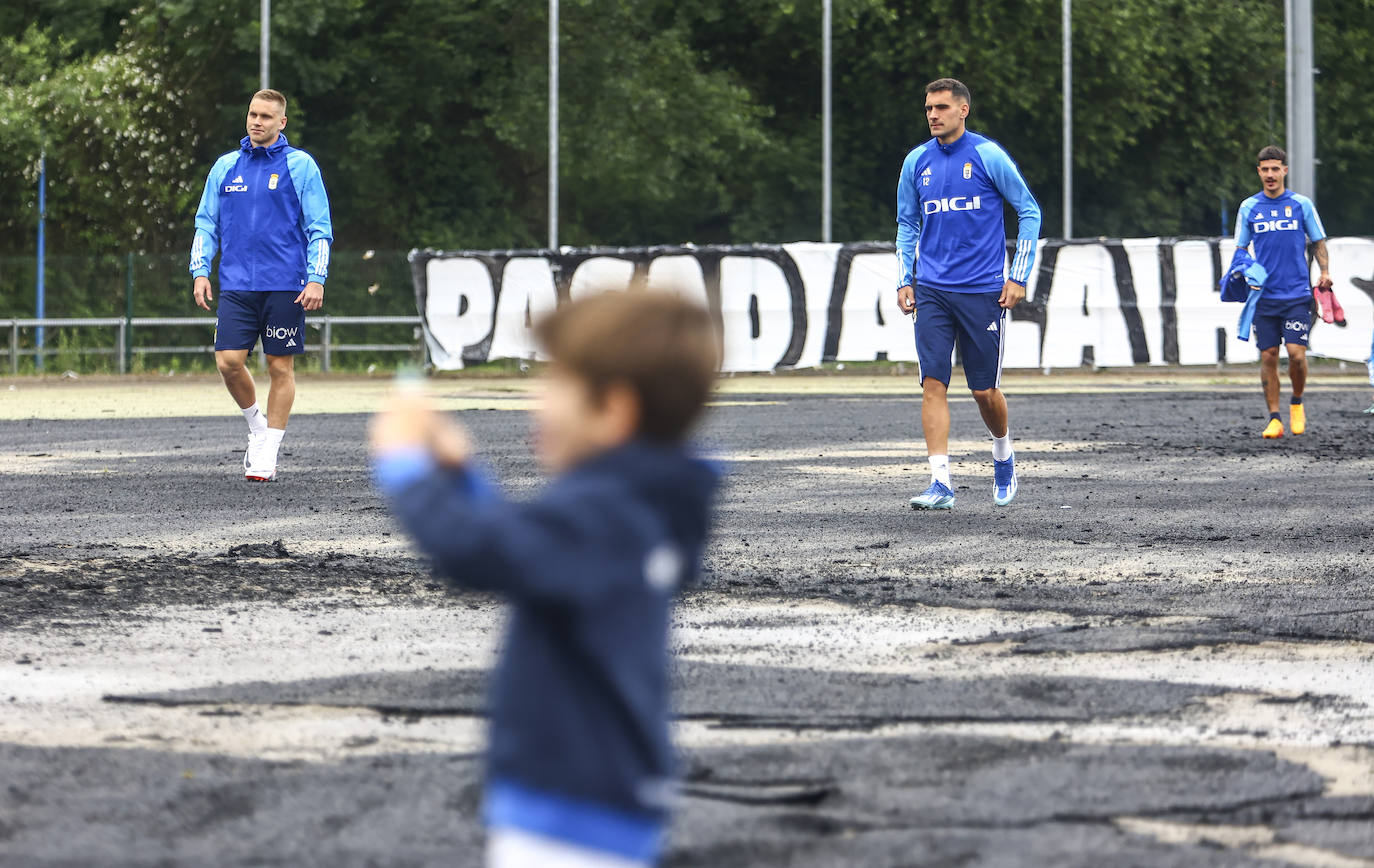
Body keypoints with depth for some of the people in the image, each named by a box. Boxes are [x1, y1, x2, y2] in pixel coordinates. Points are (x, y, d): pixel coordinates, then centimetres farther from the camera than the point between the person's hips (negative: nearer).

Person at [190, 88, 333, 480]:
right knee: (228, 362, -8)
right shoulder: (225, 167, 11)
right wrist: (200, 272, 4)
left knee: (281, 366, 1)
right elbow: (206, 223, 16)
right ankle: (257, 425, 17)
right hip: (236, 285, 3)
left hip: (284, 286, -3)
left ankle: (268, 451, 9)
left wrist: (316, 279, -10)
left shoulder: (300, 165, 1)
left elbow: (320, 228, 0)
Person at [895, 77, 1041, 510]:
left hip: (984, 291, -3)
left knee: (985, 390, 3)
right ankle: (941, 483, -12)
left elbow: (1030, 212, 2)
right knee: (933, 384, -10)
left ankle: (1004, 457, 32)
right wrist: (904, 281, 8)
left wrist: (1019, 278, -3)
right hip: (932, 292, 3)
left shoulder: (988, 156, -4)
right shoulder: (917, 162, 7)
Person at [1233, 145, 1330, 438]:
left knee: (1296, 353, -11)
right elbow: (1241, 247, 14)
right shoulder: (1249, 208, 7)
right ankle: (1274, 419, 6)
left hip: (1297, 294, -1)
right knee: (1268, 356, -1)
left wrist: (1324, 272, -4)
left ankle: (1297, 403, 15)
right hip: (1264, 296, 2)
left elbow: (1318, 242, 11)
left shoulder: (1302, 204, 3)